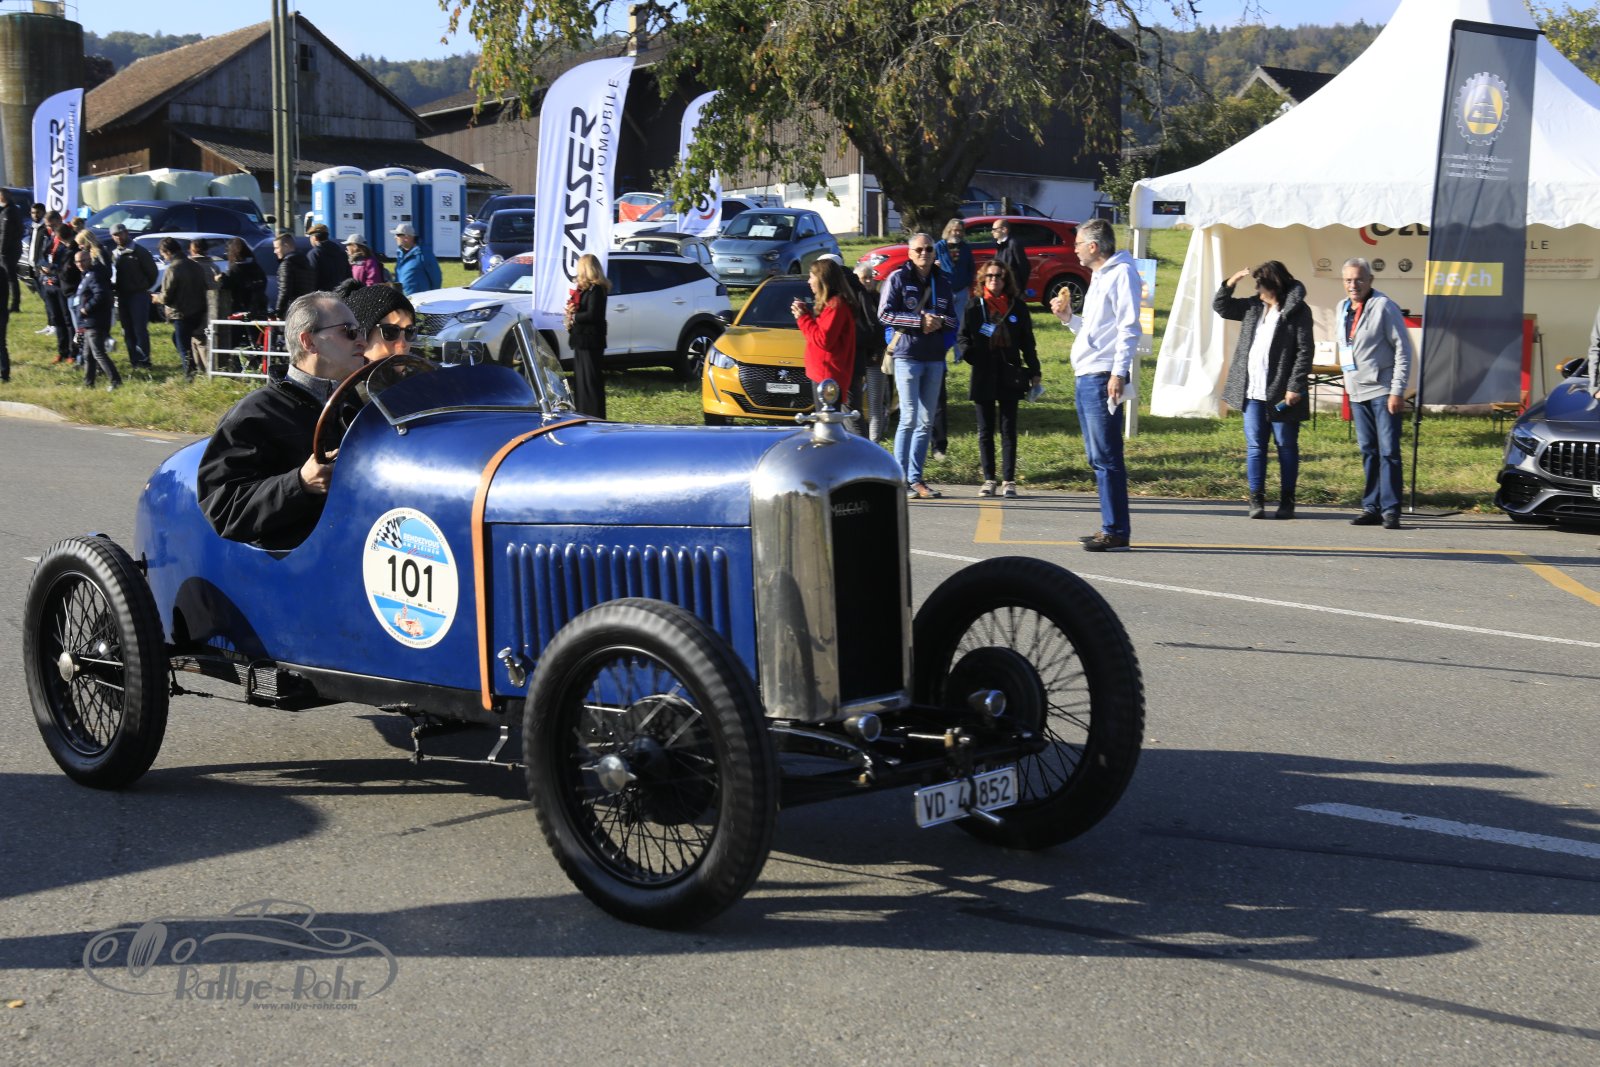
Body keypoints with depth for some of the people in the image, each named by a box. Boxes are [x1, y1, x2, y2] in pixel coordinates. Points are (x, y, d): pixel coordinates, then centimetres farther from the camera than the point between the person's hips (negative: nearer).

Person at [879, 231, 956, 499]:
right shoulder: (898, 278, -1)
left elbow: (952, 317, 17)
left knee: (926, 422, 6)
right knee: (909, 418, -10)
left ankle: (915, 478, 12)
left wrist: (940, 321, -7)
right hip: (907, 355, -5)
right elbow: (884, 314, -8)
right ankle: (900, 478, -5)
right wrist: (919, 321, -15)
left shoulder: (942, 281, 14)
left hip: (935, 358, 5)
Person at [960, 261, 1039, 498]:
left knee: (1009, 429, 1)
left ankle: (1009, 480, 4)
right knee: (985, 431, 5)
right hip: (983, 374, 1)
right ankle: (988, 480, 11)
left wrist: (1034, 371, 4)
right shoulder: (974, 306, 6)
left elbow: (1027, 341, 8)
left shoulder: (1017, 306, 6)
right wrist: (968, 351, -16)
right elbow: (963, 336, 6)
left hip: (1010, 375, -1)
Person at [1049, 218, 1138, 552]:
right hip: (1085, 377, 10)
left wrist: (1118, 373, -22)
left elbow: (1128, 327, -16)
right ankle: (1110, 528, 16)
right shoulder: (1098, 276, 22)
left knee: (1106, 457, -11)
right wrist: (1068, 316, 15)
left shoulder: (1121, 273, -7)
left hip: (1103, 377, -10)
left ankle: (1116, 532, -10)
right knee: (1097, 458, 11)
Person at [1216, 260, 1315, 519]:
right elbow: (1220, 306, 23)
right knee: (1254, 446, 5)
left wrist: (1295, 387, -15)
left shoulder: (1297, 311, -7)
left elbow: (1305, 352, -10)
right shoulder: (1254, 306, 12)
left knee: (1286, 446, 5)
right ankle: (1256, 500, 9)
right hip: (1253, 392, 6)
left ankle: (1287, 501, 13)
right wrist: (1231, 283, 5)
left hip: (1281, 393, -6)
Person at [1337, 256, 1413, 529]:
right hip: (1357, 393, 7)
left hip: (1382, 391, -7)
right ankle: (1371, 508, 14)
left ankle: (1390, 509, -6)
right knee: (1368, 452, 10)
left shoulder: (1384, 307, -9)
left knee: (1388, 452, -7)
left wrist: (1397, 391, -15)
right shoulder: (1342, 309, 12)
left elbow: (1403, 350, -11)